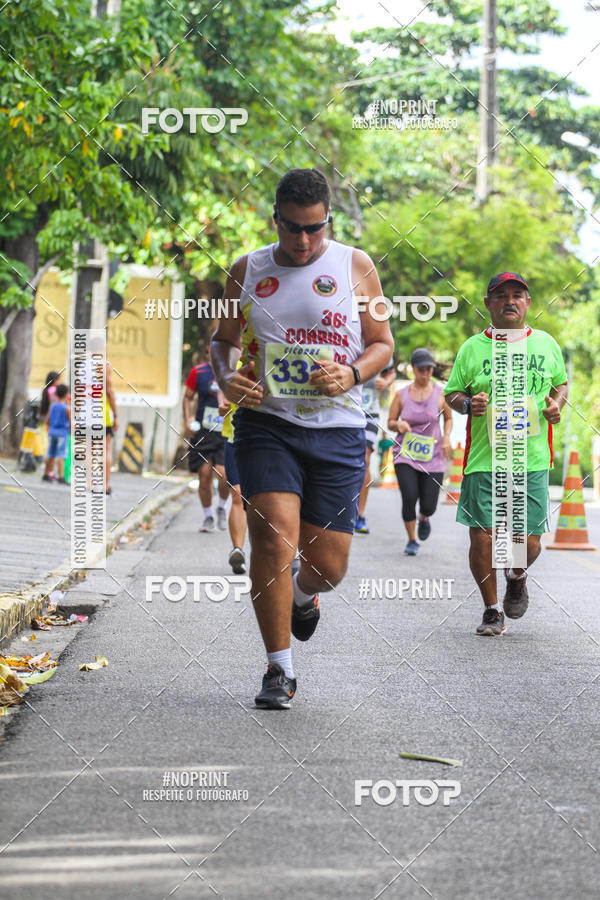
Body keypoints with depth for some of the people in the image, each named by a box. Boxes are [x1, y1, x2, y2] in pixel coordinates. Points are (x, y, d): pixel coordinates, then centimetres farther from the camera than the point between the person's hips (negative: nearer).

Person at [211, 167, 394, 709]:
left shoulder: (355, 267, 6)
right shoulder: (248, 270, 9)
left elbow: (382, 344, 9)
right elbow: (224, 340, 18)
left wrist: (351, 374, -12)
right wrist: (227, 379, -4)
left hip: (337, 430, 0)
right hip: (267, 424, 0)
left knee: (327, 566, 0)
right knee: (273, 539, -18)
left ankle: (303, 594, 40)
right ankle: (279, 671, -5)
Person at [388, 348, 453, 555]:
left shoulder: (440, 393, 0)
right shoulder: (401, 394, 0)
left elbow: (448, 418, 16)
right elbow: (390, 423, 8)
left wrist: (446, 439, -1)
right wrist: (398, 425, -15)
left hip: (432, 456, 0)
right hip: (405, 453, 0)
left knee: (428, 505, -3)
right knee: (409, 497, -19)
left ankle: (424, 518, 38)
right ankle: (412, 541, 4)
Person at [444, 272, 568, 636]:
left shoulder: (546, 344, 9)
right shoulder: (472, 348, 4)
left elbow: (561, 382, 23)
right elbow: (452, 392, 11)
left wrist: (557, 403, 2)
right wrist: (467, 403, -11)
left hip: (532, 460, 1)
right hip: (484, 460, -1)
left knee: (528, 543, -1)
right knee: (482, 537, -5)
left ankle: (517, 577, 35)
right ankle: (492, 611, 14)